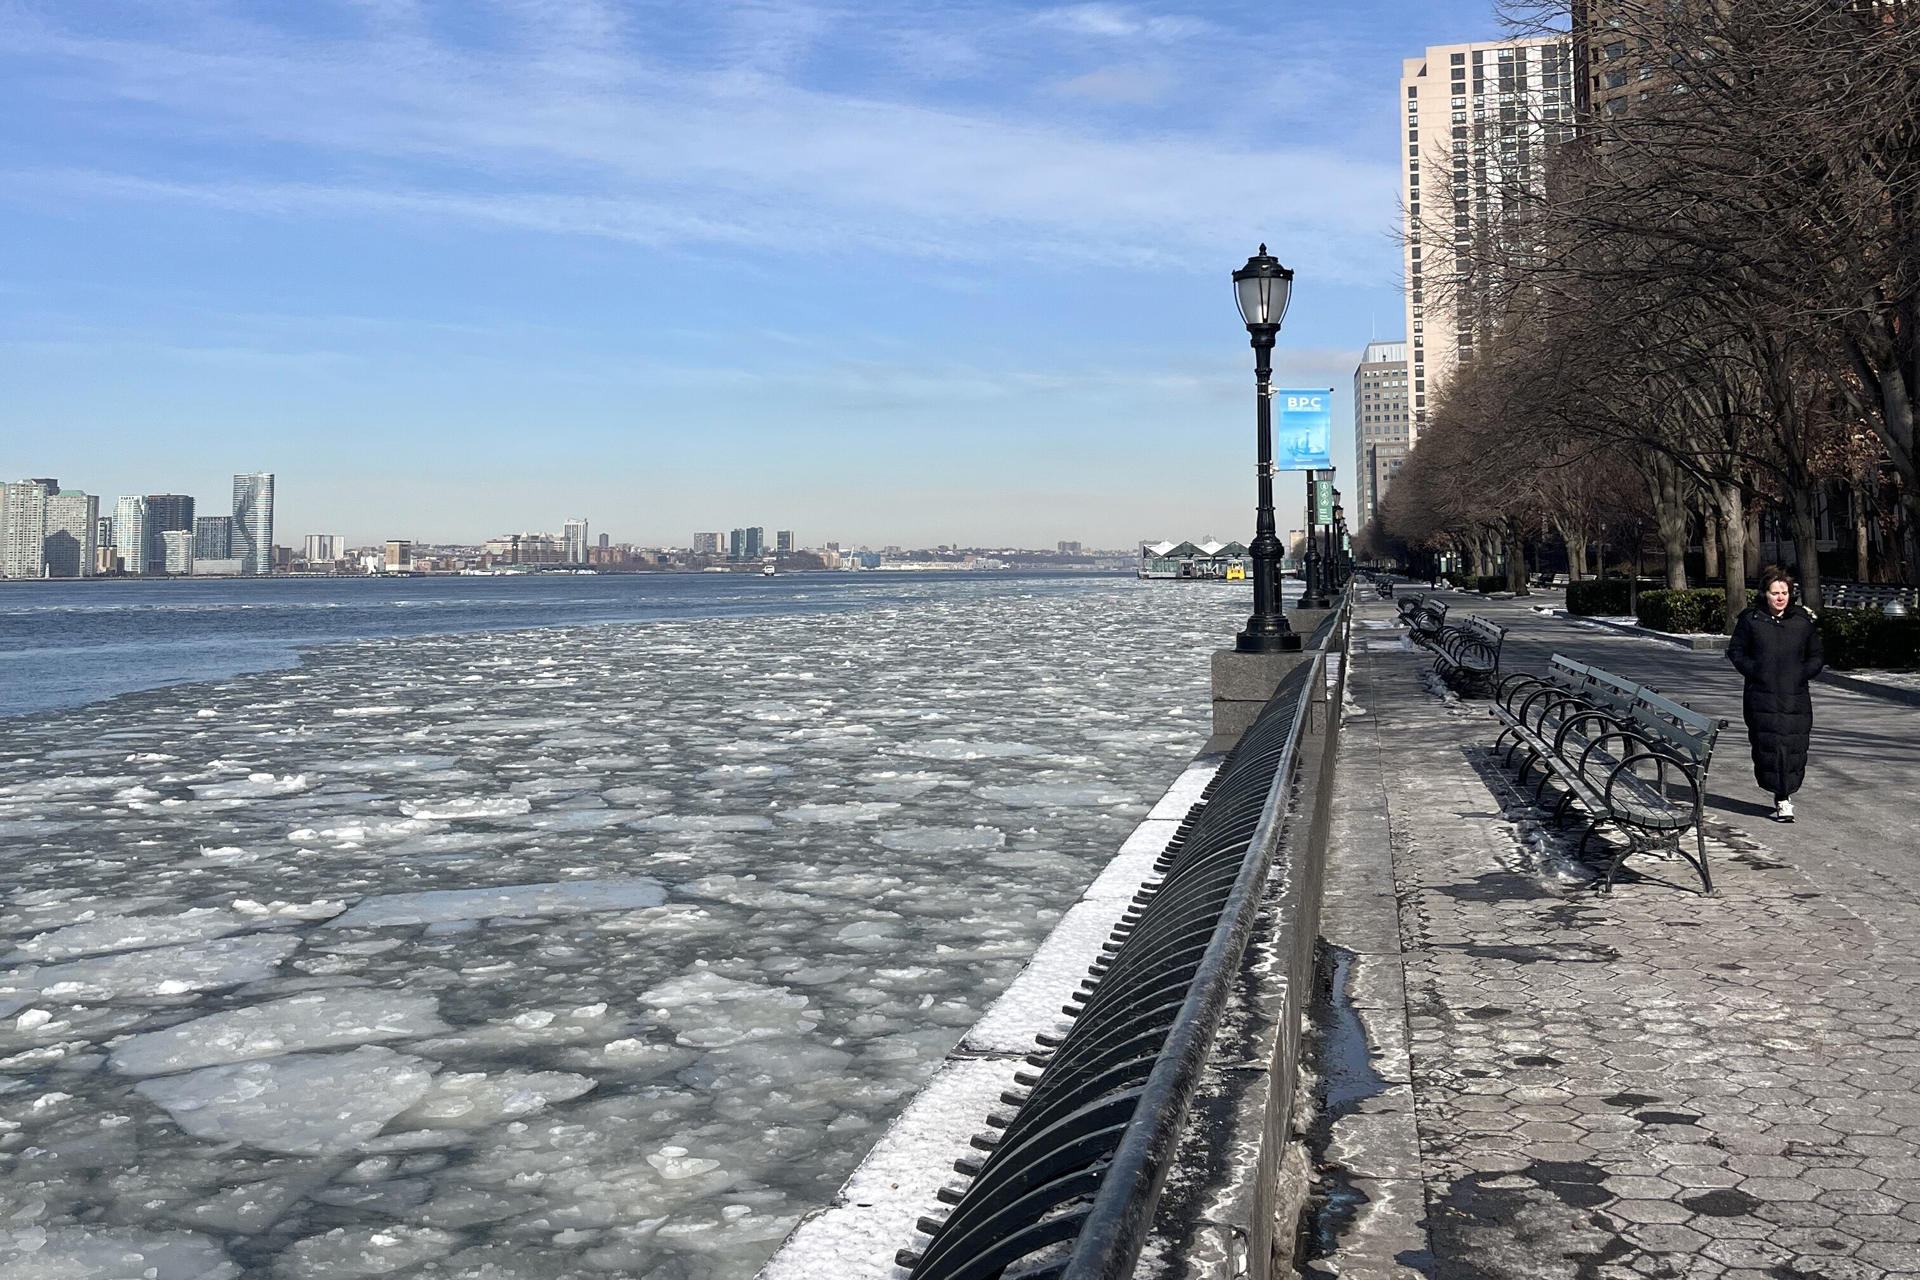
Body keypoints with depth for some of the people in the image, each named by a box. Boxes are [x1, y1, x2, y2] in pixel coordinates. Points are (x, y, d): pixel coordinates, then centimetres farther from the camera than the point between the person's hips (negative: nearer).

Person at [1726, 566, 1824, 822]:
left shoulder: (1803, 620, 8)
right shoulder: (1750, 620, 4)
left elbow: (1815, 657, 15)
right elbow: (1735, 651, 10)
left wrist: (1803, 673, -3)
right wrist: (1753, 671, -5)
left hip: (1795, 697, 1)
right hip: (1762, 697, -1)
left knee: (1793, 747, -3)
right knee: (1768, 746, -6)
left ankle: (1783, 794, 12)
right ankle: (1783, 800, 6)